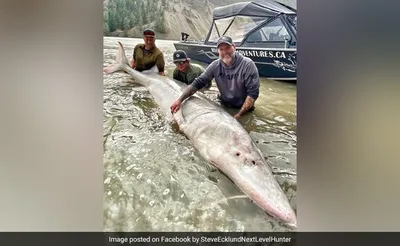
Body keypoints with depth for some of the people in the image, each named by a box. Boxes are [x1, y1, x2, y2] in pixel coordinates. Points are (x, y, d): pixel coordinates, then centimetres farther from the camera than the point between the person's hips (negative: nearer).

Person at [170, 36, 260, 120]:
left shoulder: (247, 64, -19)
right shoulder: (215, 65, -8)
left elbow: (253, 93, -20)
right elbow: (198, 83, -6)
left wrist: (239, 115, -24)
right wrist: (180, 100, -15)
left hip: (244, 110, -3)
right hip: (224, 107, 4)